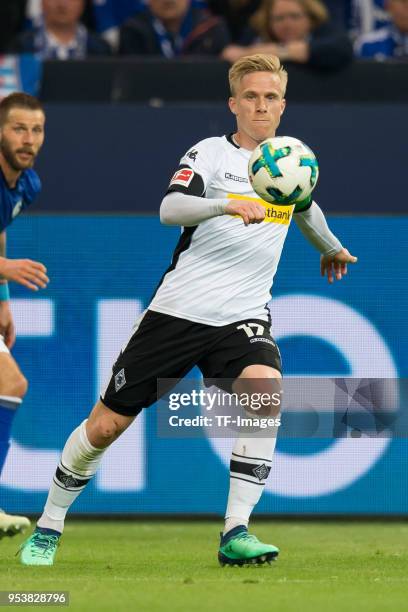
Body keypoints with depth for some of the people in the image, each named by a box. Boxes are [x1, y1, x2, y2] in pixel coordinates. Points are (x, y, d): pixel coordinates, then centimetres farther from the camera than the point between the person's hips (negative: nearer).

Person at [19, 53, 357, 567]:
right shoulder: (210, 153, -4)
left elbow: (305, 207, 37)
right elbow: (170, 209, -23)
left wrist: (331, 249, 52)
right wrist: (228, 204, -38)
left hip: (243, 316, 3)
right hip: (178, 310, -3)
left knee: (265, 390, -29)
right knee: (106, 425, 0)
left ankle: (235, 534, -25)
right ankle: (47, 529, 23)